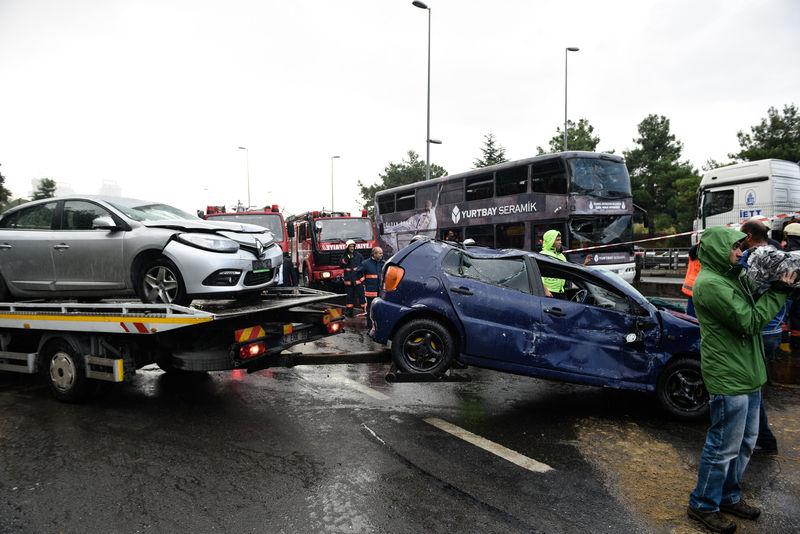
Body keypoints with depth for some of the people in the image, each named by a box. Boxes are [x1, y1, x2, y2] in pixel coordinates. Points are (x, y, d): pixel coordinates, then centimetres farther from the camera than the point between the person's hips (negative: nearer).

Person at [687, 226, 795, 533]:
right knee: (724, 448, 1)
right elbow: (750, 322, -19)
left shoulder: (732, 277, 11)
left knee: (744, 444, 20)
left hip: (748, 376, 10)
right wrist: (778, 291, -12)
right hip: (728, 380, -10)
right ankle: (703, 506, 16)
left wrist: (775, 286, -2)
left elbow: (752, 309, 11)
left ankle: (729, 497, 36)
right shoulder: (710, 284, -19)